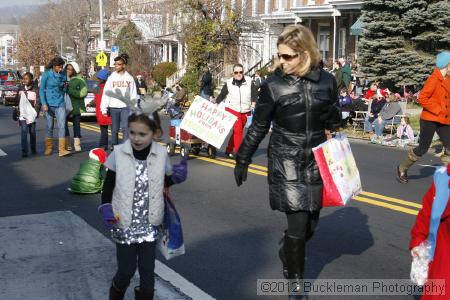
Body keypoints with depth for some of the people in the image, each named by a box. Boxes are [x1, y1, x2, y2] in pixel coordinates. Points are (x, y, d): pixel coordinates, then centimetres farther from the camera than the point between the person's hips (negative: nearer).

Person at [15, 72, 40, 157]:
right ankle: (24, 151, -9)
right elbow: (17, 100, 16)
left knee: (32, 132, 9)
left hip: (32, 114, -1)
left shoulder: (35, 90, -4)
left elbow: (38, 102, -7)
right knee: (24, 132, -8)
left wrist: (35, 113, -16)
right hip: (23, 114, 1)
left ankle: (33, 149, 25)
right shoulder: (21, 89, 7)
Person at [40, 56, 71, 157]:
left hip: (60, 104, 2)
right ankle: (48, 148, 19)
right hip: (49, 104, -2)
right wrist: (44, 104, -12)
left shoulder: (63, 75, 6)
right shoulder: (46, 74, -4)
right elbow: (41, 90, -3)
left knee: (62, 126, -8)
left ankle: (61, 149, -11)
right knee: (49, 126, 6)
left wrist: (65, 87, -6)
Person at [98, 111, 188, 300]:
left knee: (147, 270, 9)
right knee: (126, 270, 8)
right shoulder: (119, 153, -11)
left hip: (150, 224, 1)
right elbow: (108, 185, 0)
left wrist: (176, 177, -13)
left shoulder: (161, 154, -8)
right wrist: (106, 208, -15)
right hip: (124, 224, -1)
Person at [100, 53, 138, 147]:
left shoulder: (129, 78, 6)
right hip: (113, 107, 1)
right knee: (114, 129, 8)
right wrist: (104, 108, -5)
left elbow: (133, 95, 6)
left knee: (125, 128, -9)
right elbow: (106, 94, 2)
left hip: (125, 106, -1)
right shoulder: (111, 78, 6)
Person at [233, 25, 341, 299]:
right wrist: (243, 160, 5)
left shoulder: (327, 81, -1)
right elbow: (258, 127, 1)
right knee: (297, 223, -6)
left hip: (317, 162, 3)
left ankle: (287, 253, 42)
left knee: (311, 223, 9)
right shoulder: (273, 85, -7)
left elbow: (334, 124, 10)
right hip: (286, 162, -3)